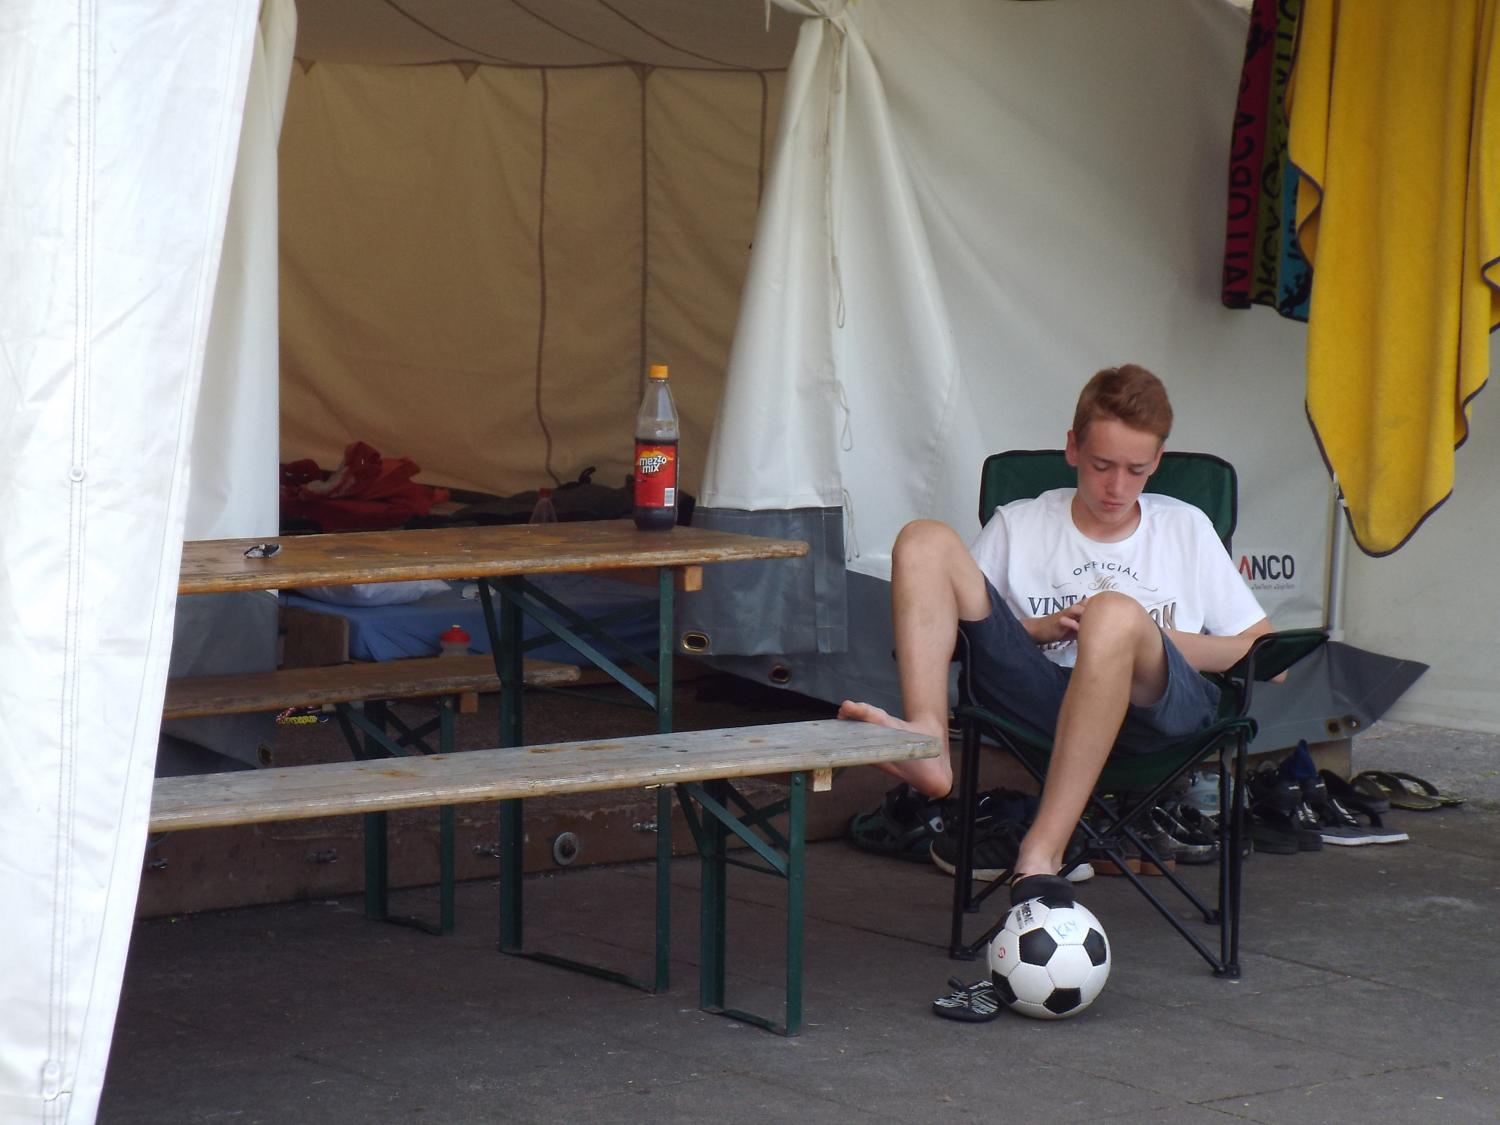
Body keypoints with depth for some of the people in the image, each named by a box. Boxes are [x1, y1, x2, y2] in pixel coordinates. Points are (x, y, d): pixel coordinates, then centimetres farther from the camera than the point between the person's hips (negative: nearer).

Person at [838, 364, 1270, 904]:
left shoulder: (1186, 528, 21)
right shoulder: (1017, 526, 22)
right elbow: (955, 618, 15)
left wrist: (1151, 641, 1)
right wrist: (1041, 629, -1)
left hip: (1160, 703, -2)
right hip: (1043, 693, 2)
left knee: (1116, 614, -38)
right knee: (925, 540, -10)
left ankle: (1040, 855, -40)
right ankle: (927, 744, -36)